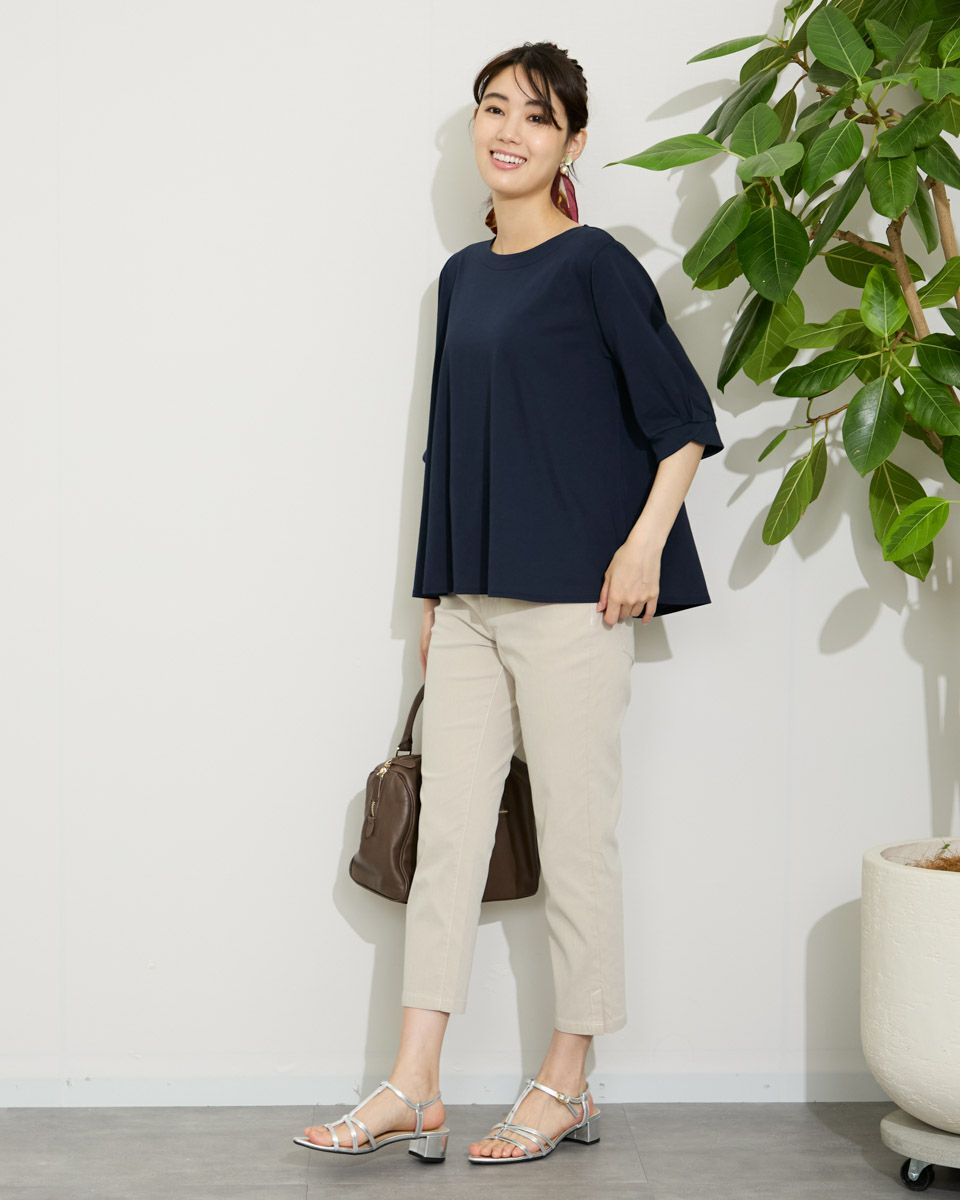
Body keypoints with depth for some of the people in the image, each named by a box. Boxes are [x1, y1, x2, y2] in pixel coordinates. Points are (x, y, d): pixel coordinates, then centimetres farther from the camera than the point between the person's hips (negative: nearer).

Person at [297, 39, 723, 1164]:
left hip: (570, 596, -7)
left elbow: (685, 418, -6)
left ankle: (567, 1085, 14)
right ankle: (412, 1087, 11)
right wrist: (434, 593, 17)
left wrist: (645, 542, -16)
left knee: (573, 836, 2)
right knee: (445, 829, 5)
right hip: (470, 598, 7)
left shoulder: (594, 264, -4)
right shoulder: (462, 275, 15)